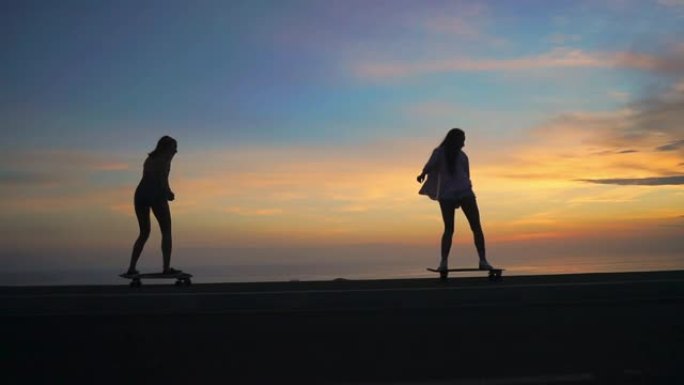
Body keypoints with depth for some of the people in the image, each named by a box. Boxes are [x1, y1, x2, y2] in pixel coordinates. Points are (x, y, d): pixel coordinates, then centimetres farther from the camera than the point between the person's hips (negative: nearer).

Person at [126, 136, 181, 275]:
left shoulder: (149, 158, 26)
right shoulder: (165, 158, 5)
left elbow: (148, 181, 17)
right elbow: (163, 179, -10)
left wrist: (168, 193, 15)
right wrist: (169, 193, 4)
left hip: (140, 194, 7)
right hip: (156, 195, -7)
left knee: (144, 233, 17)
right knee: (166, 231, 3)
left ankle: (132, 268, 10)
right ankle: (167, 268, -5)